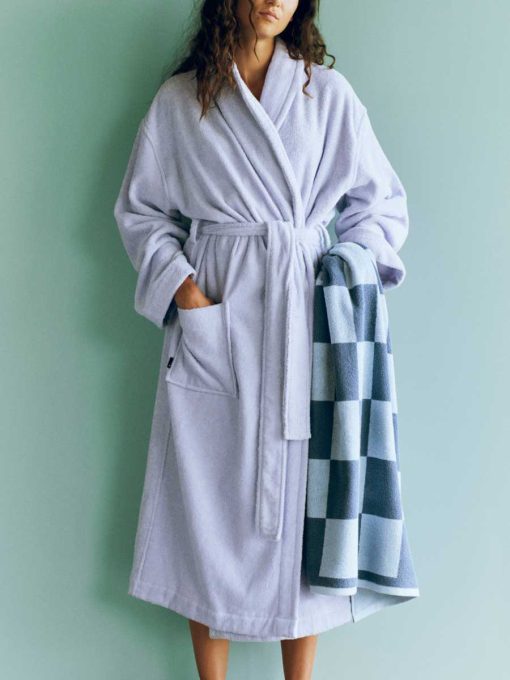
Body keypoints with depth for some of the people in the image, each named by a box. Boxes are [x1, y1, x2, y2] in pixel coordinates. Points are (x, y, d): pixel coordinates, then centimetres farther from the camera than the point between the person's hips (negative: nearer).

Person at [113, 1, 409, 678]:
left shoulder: (329, 93, 8)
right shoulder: (179, 100, 7)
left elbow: (380, 202, 12)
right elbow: (140, 208, 11)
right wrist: (179, 281, -3)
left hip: (303, 323, 1)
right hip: (211, 326, 0)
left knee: (302, 499, 4)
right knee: (210, 496, 4)